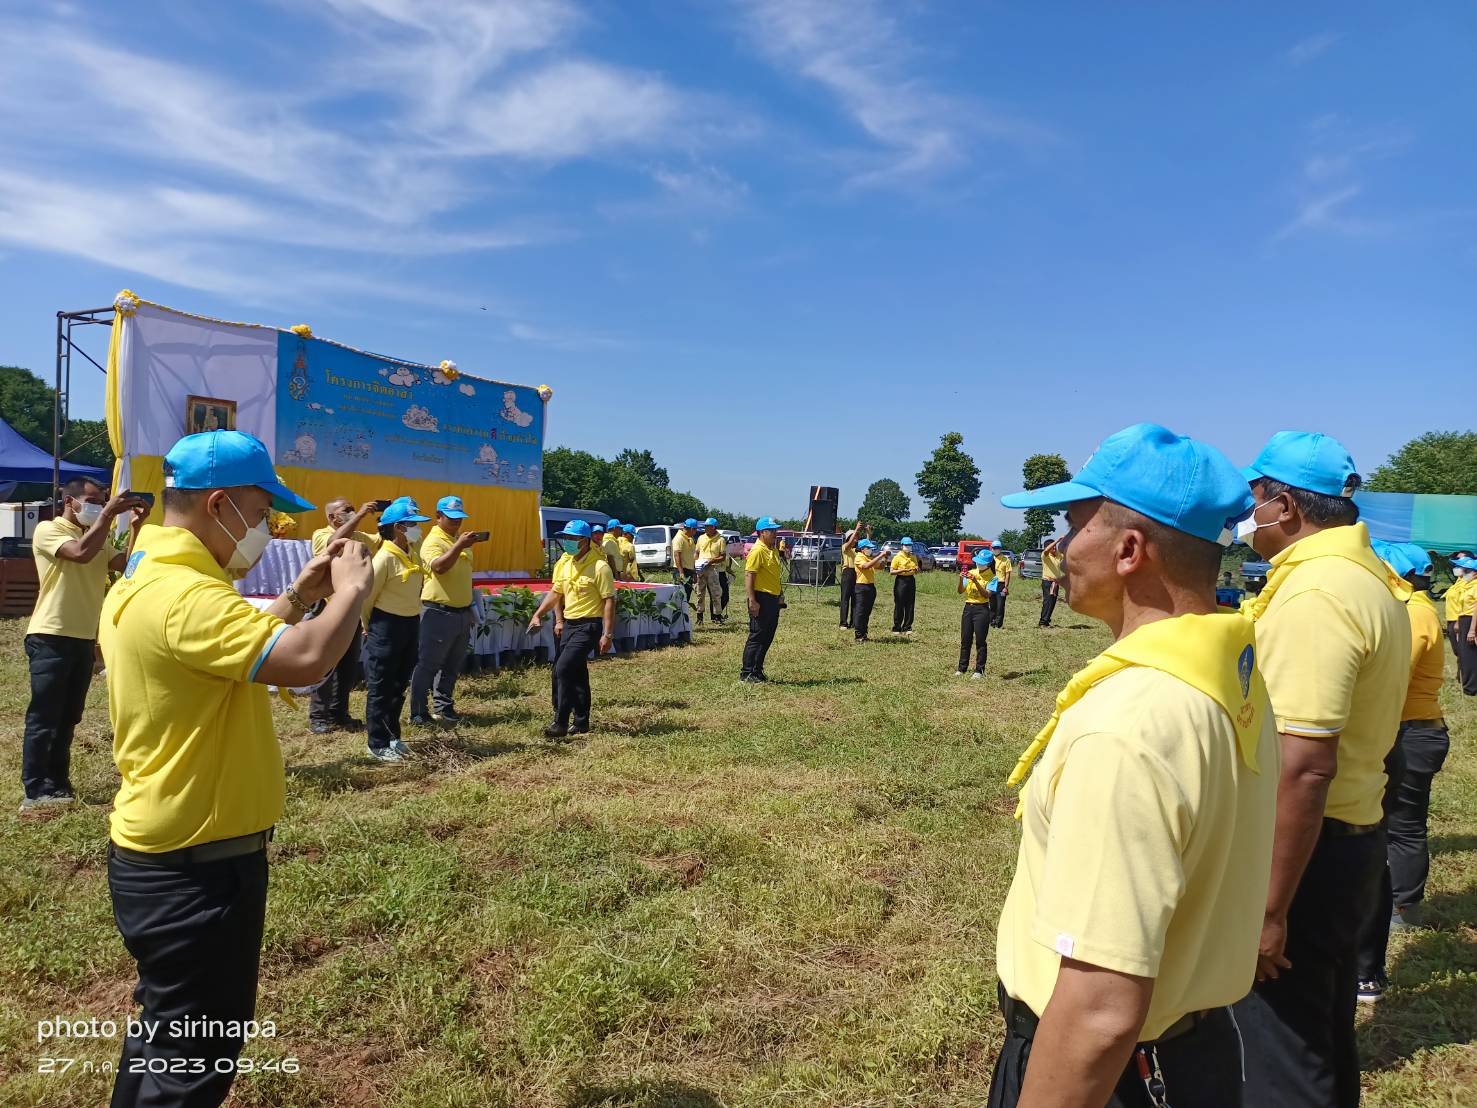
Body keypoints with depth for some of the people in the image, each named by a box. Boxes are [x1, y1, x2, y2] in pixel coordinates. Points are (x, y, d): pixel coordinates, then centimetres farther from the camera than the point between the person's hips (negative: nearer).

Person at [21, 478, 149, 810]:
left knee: (68, 716, 12)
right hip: (50, 637, -7)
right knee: (43, 717, -4)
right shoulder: (47, 529, -5)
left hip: (84, 638, 7)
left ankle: (57, 784, 21)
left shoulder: (98, 540, 16)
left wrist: (134, 526, -10)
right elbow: (80, 553, -23)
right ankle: (35, 791, 0)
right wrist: (109, 514, -23)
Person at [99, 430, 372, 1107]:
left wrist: (302, 593, 9)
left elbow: (245, 643, 20)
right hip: (195, 869, -10)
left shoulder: (147, 580, 9)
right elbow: (305, 661, -36)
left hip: (168, 854, 10)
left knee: (165, 1032, 27)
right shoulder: (181, 593, -26)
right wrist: (351, 589, -19)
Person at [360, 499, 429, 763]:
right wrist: (369, 626, 0)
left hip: (411, 623, 8)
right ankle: (378, 745, 10)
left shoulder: (414, 549, 4)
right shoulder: (385, 557, -19)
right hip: (386, 626, -8)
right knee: (380, 688, 2)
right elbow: (366, 595, -12)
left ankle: (392, 736, 29)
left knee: (399, 684, 17)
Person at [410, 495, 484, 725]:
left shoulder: (460, 538, 13)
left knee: (453, 665, 14)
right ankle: (417, 712, 4)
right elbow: (439, 567, -30)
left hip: (462, 613, 8)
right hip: (439, 613, -8)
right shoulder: (433, 541, -10)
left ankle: (443, 708, 24)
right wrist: (459, 546, -36)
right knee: (428, 665, -2)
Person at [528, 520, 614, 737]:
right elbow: (556, 593, 19)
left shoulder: (599, 567, -14)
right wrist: (538, 615, 10)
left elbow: (609, 601, -15)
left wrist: (607, 634, -19)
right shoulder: (564, 563, 8)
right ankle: (581, 722, 25)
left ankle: (560, 723, -11)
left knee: (563, 669, -17)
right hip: (569, 624, 8)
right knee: (577, 674, 15)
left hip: (589, 625, -8)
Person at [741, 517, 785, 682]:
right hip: (761, 599, -9)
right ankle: (747, 673, 1)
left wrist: (779, 594, 20)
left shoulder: (774, 550, 14)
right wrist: (752, 601, -24)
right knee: (757, 637, -5)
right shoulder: (757, 551, -14)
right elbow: (748, 576, -20)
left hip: (773, 599, 9)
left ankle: (757, 671, 22)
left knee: (768, 637, 13)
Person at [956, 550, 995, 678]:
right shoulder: (971, 572, 5)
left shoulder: (991, 577, -6)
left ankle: (979, 670, 8)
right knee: (965, 640, 10)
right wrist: (961, 579, -16)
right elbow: (961, 591, 2)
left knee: (980, 641, 1)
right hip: (968, 608, 4)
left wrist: (975, 581, -26)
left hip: (982, 609, -4)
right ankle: (962, 668, 19)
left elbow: (987, 595, -18)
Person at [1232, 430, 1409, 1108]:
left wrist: (1269, 909, -24)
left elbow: (1305, 767, -28)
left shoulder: (1313, 593, -24)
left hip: (1304, 849, -10)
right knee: (1324, 1041, 25)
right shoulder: (1368, 576, 9)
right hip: (1352, 838, 10)